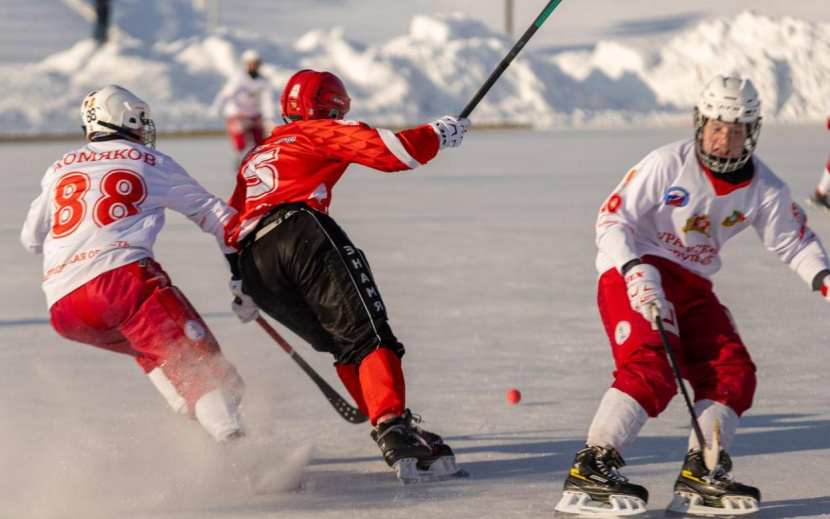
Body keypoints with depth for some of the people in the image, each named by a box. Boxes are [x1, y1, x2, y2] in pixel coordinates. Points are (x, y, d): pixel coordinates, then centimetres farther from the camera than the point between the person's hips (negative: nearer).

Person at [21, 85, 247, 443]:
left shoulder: (59, 170, 26)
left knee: (152, 350, 27)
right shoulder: (152, 163, 17)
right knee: (196, 360, -10)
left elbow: (31, 239, 37)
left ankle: (195, 418, 10)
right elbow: (211, 214, 20)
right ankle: (230, 435, -32)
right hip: (120, 275, -5)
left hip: (62, 307, 5)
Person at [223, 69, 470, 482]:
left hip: (255, 268, 7)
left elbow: (232, 228, 34)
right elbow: (392, 151, 7)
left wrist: (241, 286, 39)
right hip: (299, 233, -7)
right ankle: (394, 429, -34)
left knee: (345, 346, 15)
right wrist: (440, 133, 22)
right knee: (369, 335, -14)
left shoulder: (255, 158, 38)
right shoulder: (321, 133, 18)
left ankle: (392, 432, 7)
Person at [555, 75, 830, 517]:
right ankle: (589, 473, -27)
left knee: (734, 373, -4)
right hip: (633, 271, -7)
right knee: (652, 370, -25)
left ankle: (701, 475, 3)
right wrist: (636, 273, -28)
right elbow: (611, 220, -14)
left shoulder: (764, 190, 1)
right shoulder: (668, 164, -15)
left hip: (692, 285, 7)